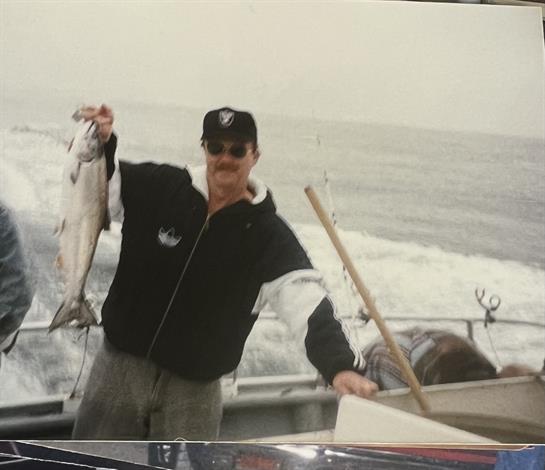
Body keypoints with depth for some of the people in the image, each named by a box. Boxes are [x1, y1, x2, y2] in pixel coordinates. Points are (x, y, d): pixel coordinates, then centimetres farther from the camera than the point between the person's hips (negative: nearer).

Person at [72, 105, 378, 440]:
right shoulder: (159, 188, -5)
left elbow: (307, 299, -25)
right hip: (122, 365, 2)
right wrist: (100, 144, -13)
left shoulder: (270, 236, -12)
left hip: (196, 388, -1)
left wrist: (340, 363, -41)